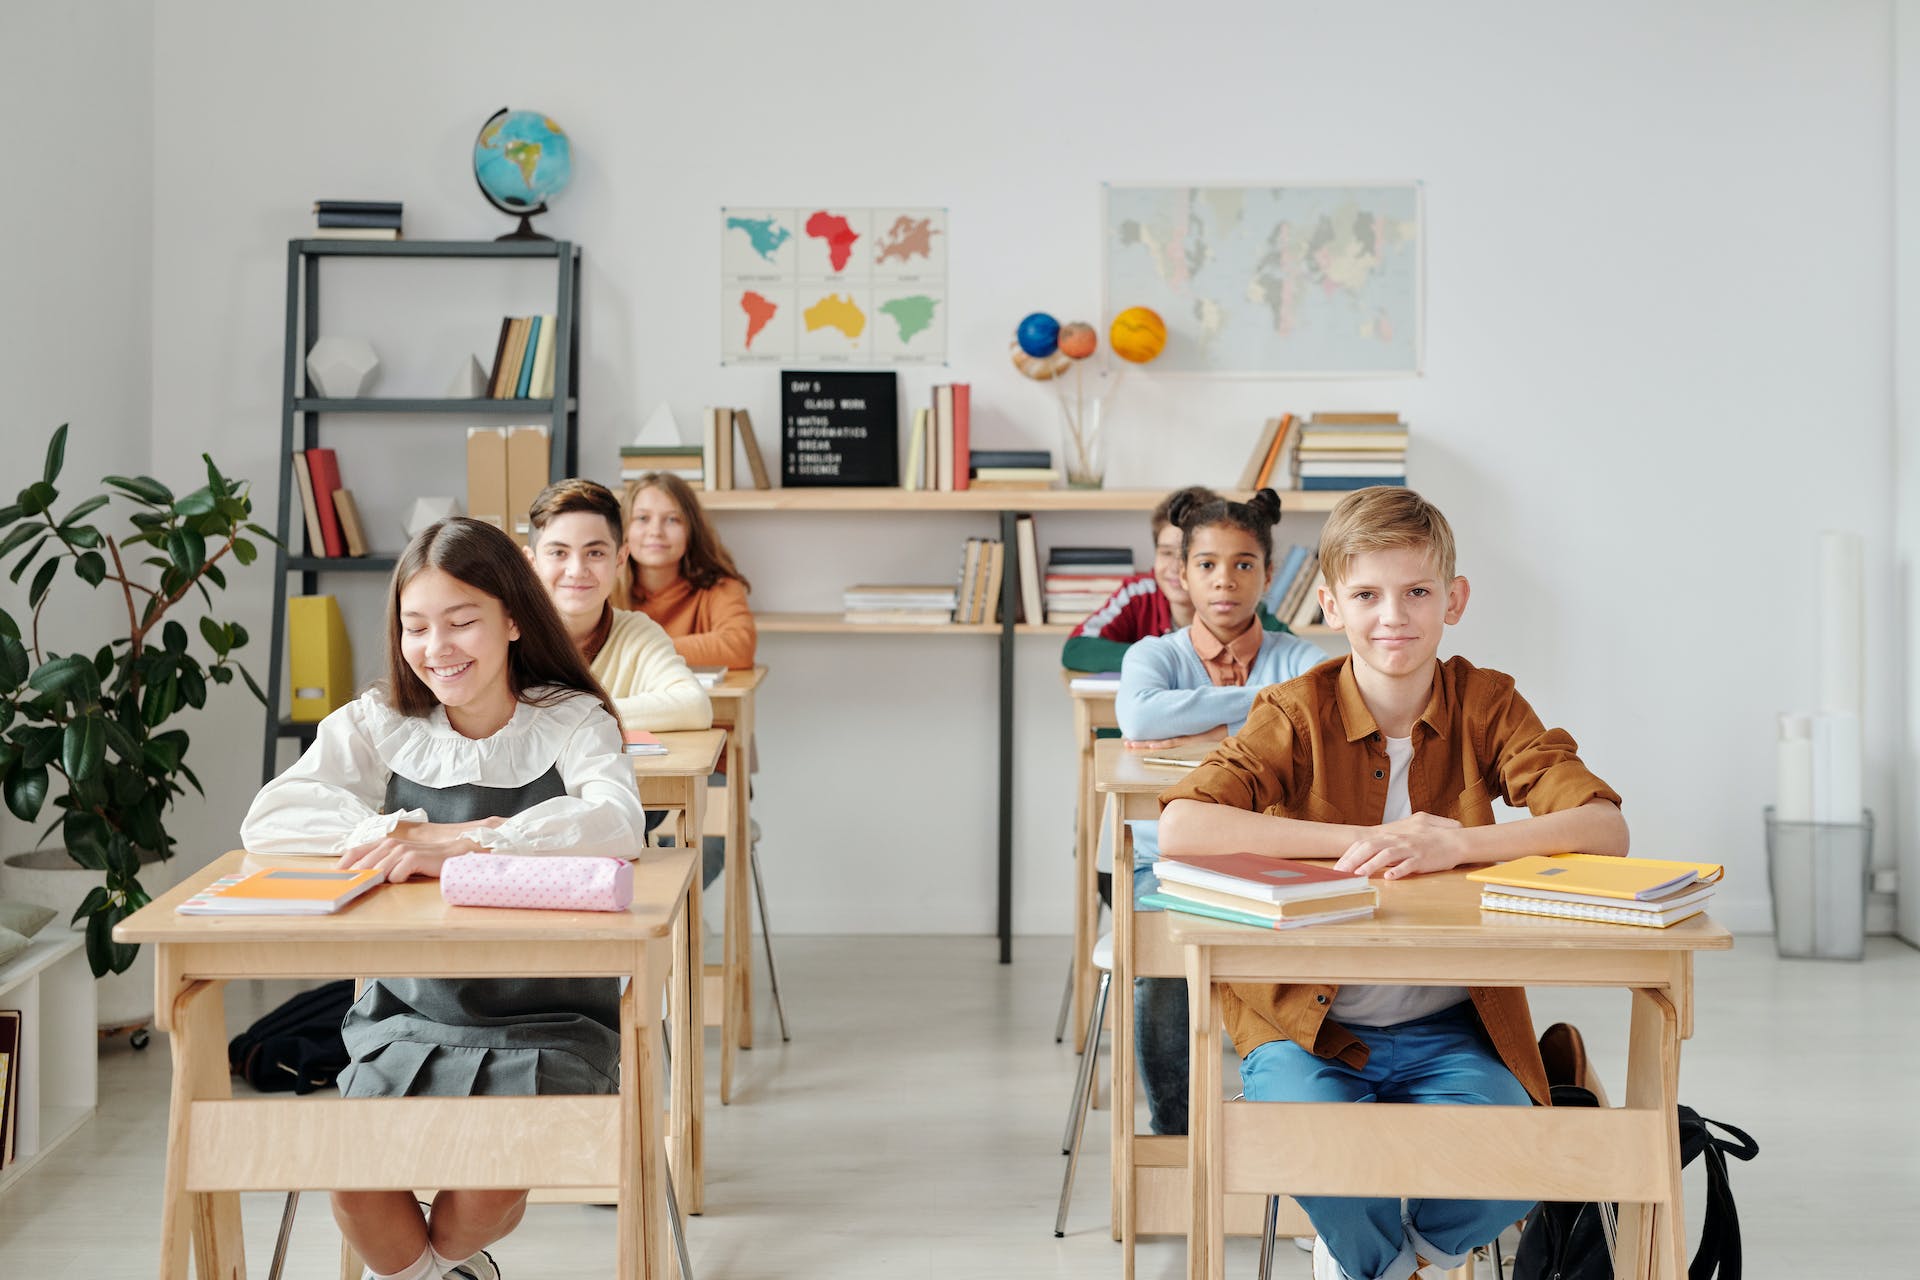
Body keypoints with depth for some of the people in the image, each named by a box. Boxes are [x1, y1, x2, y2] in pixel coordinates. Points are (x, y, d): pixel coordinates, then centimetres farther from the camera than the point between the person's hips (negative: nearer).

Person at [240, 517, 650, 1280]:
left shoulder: (571, 721, -4)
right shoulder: (379, 725, 4)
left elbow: (617, 824, -25)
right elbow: (265, 823, -9)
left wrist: (460, 843, -33)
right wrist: (392, 832, -23)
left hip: (545, 1021, -2)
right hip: (412, 1011, 3)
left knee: (490, 1182, -24)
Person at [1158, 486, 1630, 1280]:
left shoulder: (1486, 703, -3)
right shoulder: (1298, 714, -8)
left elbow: (1605, 828, -15)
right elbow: (1179, 827, -24)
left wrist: (1454, 844, -30)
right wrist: (1358, 841, -28)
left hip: (1448, 1026, 1)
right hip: (1309, 1018, -1)